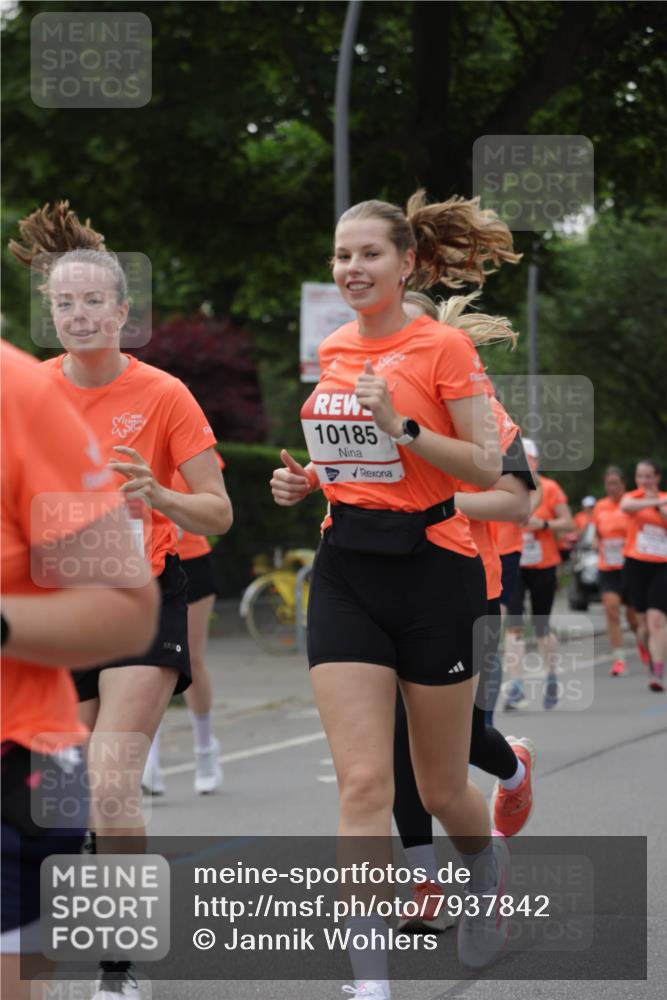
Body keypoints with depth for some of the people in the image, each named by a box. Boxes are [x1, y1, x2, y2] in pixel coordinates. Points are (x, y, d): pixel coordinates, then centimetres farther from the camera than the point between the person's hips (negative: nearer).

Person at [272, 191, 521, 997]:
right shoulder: (332, 350, 9)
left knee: (440, 789, 9)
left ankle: (487, 864, 44)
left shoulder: (443, 346, -8)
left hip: (430, 569, -4)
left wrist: (402, 428, -23)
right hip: (346, 568, 4)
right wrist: (306, 481, 4)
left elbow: (487, 466, -11)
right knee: (362, 784, -8)